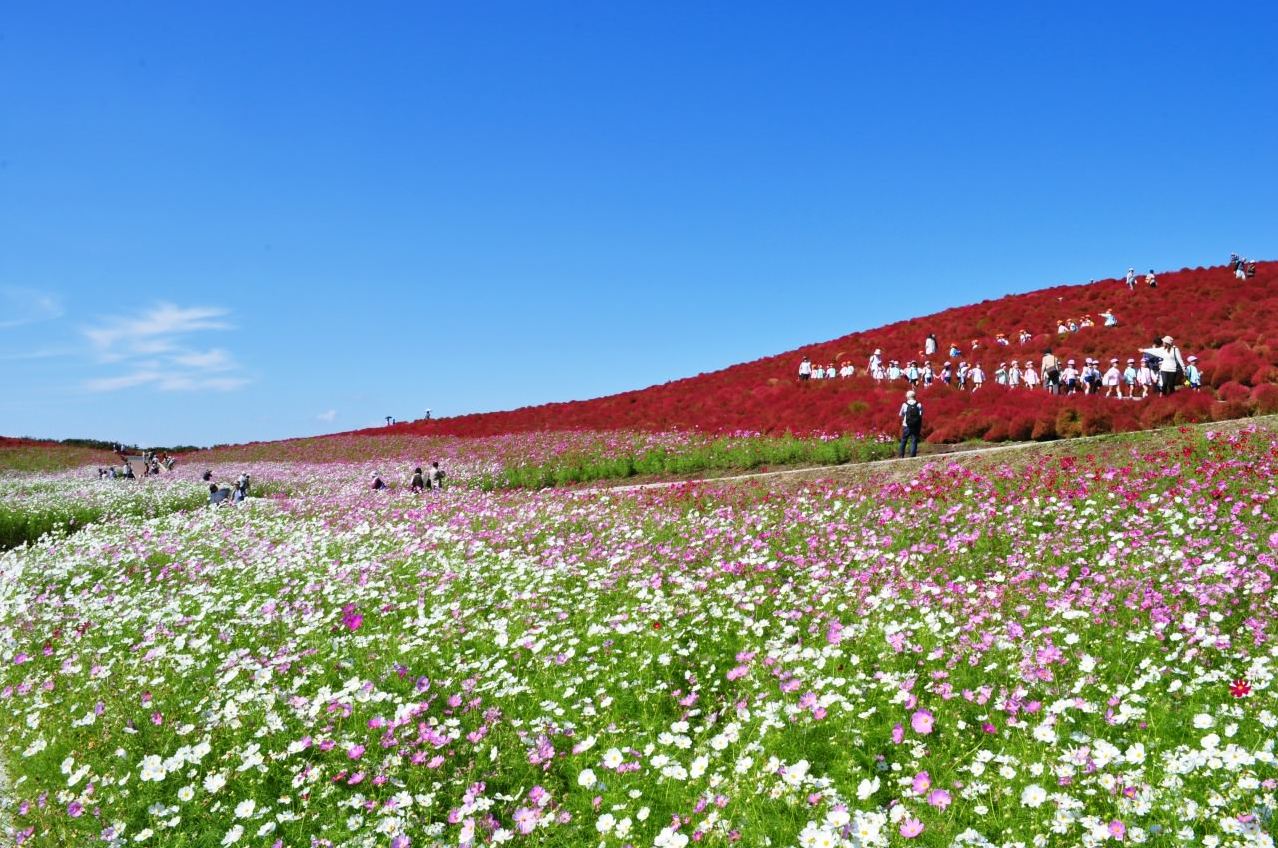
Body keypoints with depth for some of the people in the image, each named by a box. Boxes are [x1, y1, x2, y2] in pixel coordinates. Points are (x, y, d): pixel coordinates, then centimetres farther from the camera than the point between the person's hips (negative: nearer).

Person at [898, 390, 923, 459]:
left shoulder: (904, 405, -3)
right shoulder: (919, 405, -2)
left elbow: (901, 415, 7)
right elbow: (921, 416, -4)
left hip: (906, 426, 0)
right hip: (916, 427, 0)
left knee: (903, 441, 13)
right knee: (914, 441, 4)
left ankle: (901, 455, 14)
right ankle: (913, 456, 0)